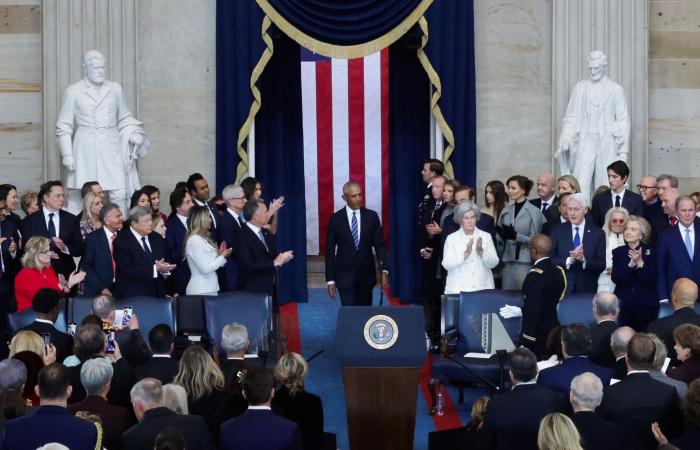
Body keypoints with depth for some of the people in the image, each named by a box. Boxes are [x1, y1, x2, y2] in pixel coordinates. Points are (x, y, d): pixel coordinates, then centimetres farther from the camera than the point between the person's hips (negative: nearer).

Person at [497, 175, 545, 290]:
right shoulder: (506, 211, 11)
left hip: (525, 262, -4)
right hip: (507, 260, 5)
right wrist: (501, 234, -7)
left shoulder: (534, 212, -3)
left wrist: (516, 236, -18)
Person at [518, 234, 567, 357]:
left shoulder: (535, 276, -21)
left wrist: (525, 344, -16)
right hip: (554, 332, 8)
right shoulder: (559, 272, 4)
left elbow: (533, 312, -22)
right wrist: (519, 310, 19)